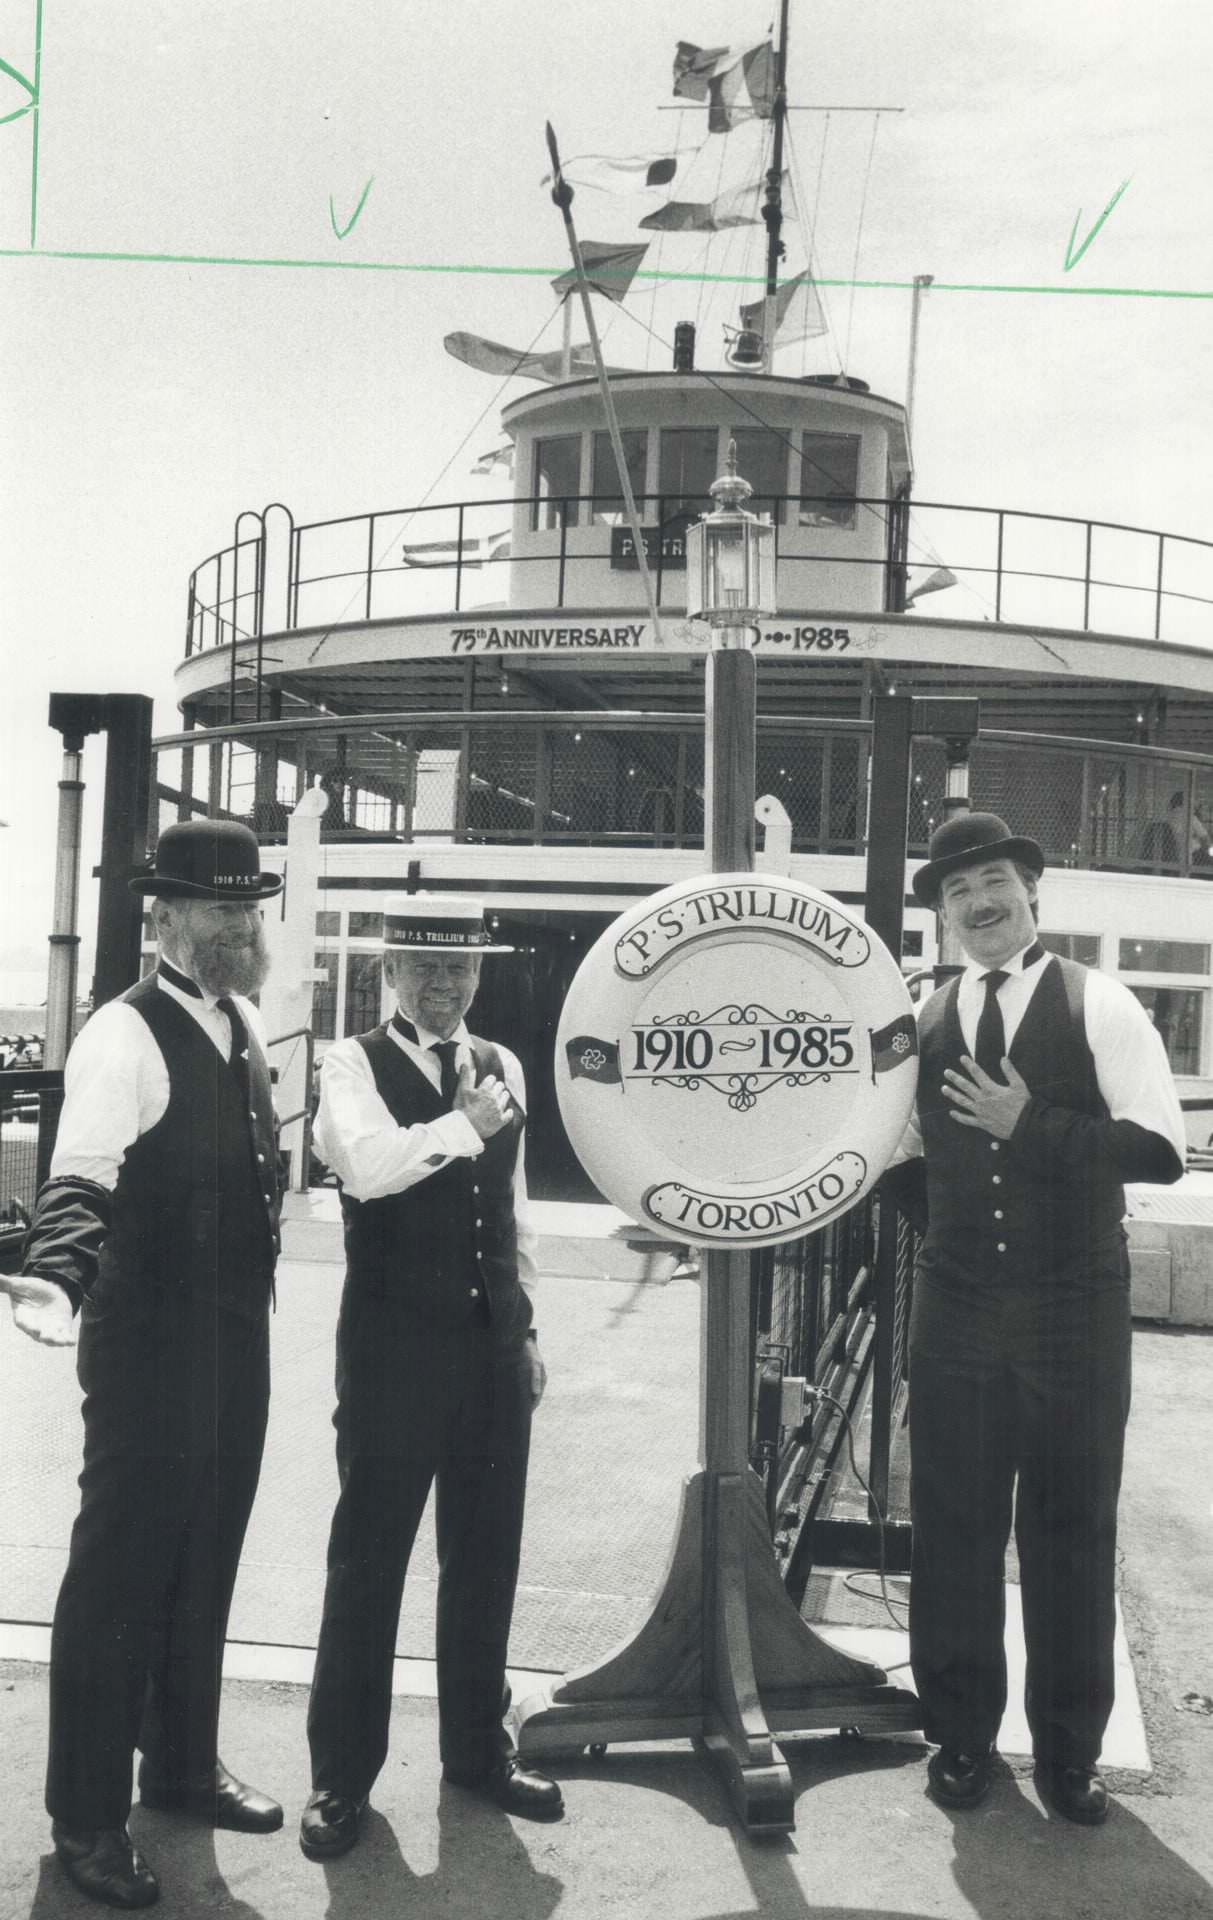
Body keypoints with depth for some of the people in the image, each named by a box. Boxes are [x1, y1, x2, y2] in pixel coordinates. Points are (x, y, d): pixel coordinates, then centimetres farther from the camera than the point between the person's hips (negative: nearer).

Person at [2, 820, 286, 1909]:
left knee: (207, 1558, 18)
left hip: (239, 1335, 8)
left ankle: (181, 1765, 36)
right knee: (121, 1565, 3)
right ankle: (87, 1818, 18)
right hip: (150, 1339, -8)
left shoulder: (243, 1023, 8)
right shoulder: (126, 1035, -17)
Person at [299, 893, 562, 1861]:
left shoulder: (502, 1066, 12)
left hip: (494, 1343, 5)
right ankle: (343, 1772, 19)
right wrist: (466, 1123, -18)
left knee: (486, 1554, 14)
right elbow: (366, 1165, -25)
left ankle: (478, 1746, 30)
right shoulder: (355, 1064, -5)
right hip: (395, 1343, -5)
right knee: (369, 1555, 4)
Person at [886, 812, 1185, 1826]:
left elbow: (1162, 1149, -14)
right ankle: (961, 1734, 27)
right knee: (954, 1522, 9)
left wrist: (1031, 1126, -19)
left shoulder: (1098, 1006, -6)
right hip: (957, 1310, 3)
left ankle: (1071, 1750, 25)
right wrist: (950, 1230, 5)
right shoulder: (923, 1022, 5)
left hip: (1075, 1310, -3)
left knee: (1074, 1525, 8)